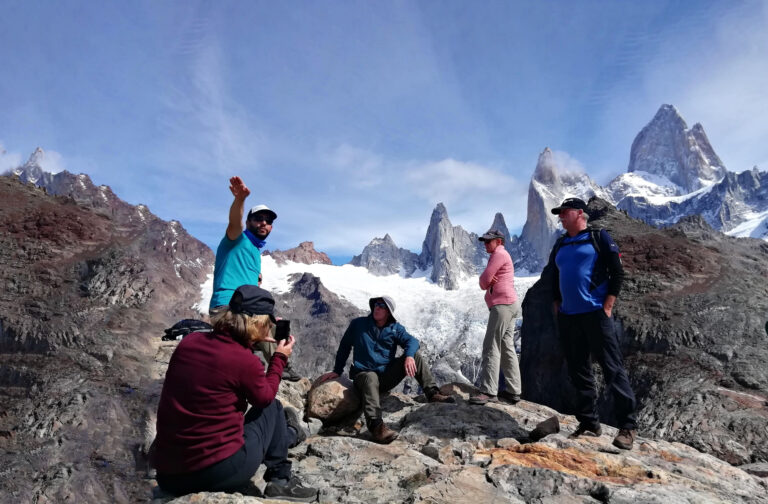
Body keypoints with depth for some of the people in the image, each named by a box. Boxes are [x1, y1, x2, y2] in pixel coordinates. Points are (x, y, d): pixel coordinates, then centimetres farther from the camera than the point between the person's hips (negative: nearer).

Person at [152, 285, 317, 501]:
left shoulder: (189, 342, 1)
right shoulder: (245, 361, -16)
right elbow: (265, 398, 4)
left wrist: (249, 344, 17)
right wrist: (280, 358, 14)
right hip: (222, 473, -6)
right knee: (272, 408, 16)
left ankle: (285, 435, 48)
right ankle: (280, 481, 29)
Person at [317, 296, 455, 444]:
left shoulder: (395, 328, 7)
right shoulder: (358, 324, 4)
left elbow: (412, 341, -8)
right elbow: (345, 346, 11)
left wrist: (409, 356, -31)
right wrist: (337, 371, 5)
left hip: (387, 376, 3)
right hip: (364, 374, -3)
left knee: (415, 354, -12)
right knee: (371, 378, -41)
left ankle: (432, 393, -18)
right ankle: (376, 426, -60)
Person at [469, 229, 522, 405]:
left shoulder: (499, 254, -7)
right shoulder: (500, 255, 25)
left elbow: (483, 281, -13)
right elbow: (485, 282, 17)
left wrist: (487, 282, 9)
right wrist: (488, 281, -5)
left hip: (502, 305, -10)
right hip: (509, 305, 10)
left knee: (492, 347, -12)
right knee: (506, 348, 10)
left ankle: (488, 391, -14)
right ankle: (513, 391, 13)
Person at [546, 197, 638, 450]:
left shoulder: (599, 237, -1)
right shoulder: (560, 245, 16)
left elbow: (617, 272, -4)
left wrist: (608, 306, -11)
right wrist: (557, 305, 13)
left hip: (595, 313, -6)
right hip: (568, 317, 6)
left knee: (613, 369, -5)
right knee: (579, 372, 10)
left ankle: (628, 426, 4)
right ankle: (589, 423, 21)